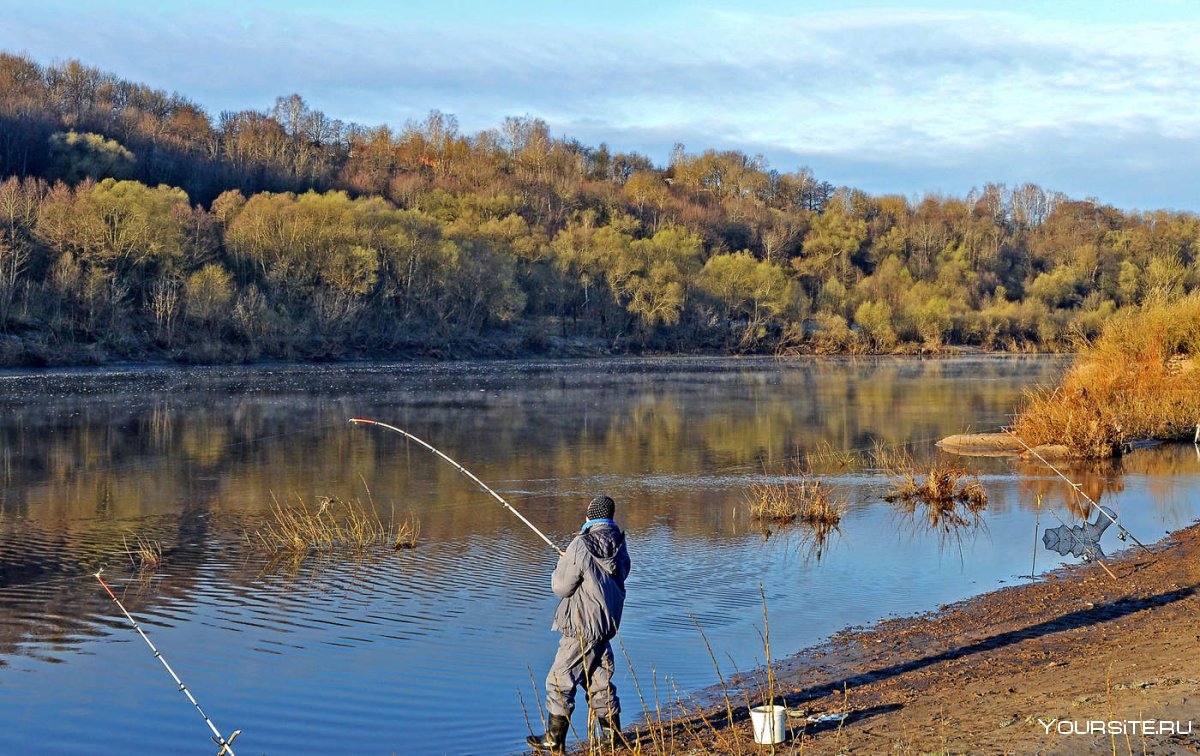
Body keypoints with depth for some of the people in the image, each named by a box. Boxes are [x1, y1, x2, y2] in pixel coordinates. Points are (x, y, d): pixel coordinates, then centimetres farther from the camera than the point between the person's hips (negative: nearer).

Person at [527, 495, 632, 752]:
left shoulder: (581, 547, -18)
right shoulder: (619, 545, 3)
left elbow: (561, 587, -12)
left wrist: (561, 567, 9)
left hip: (583, 627, -7)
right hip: (607, 624, 7)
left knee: (560, 680, 1)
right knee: (599, 680, 17)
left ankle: (555, 739, 5)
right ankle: (612, 734, 21)